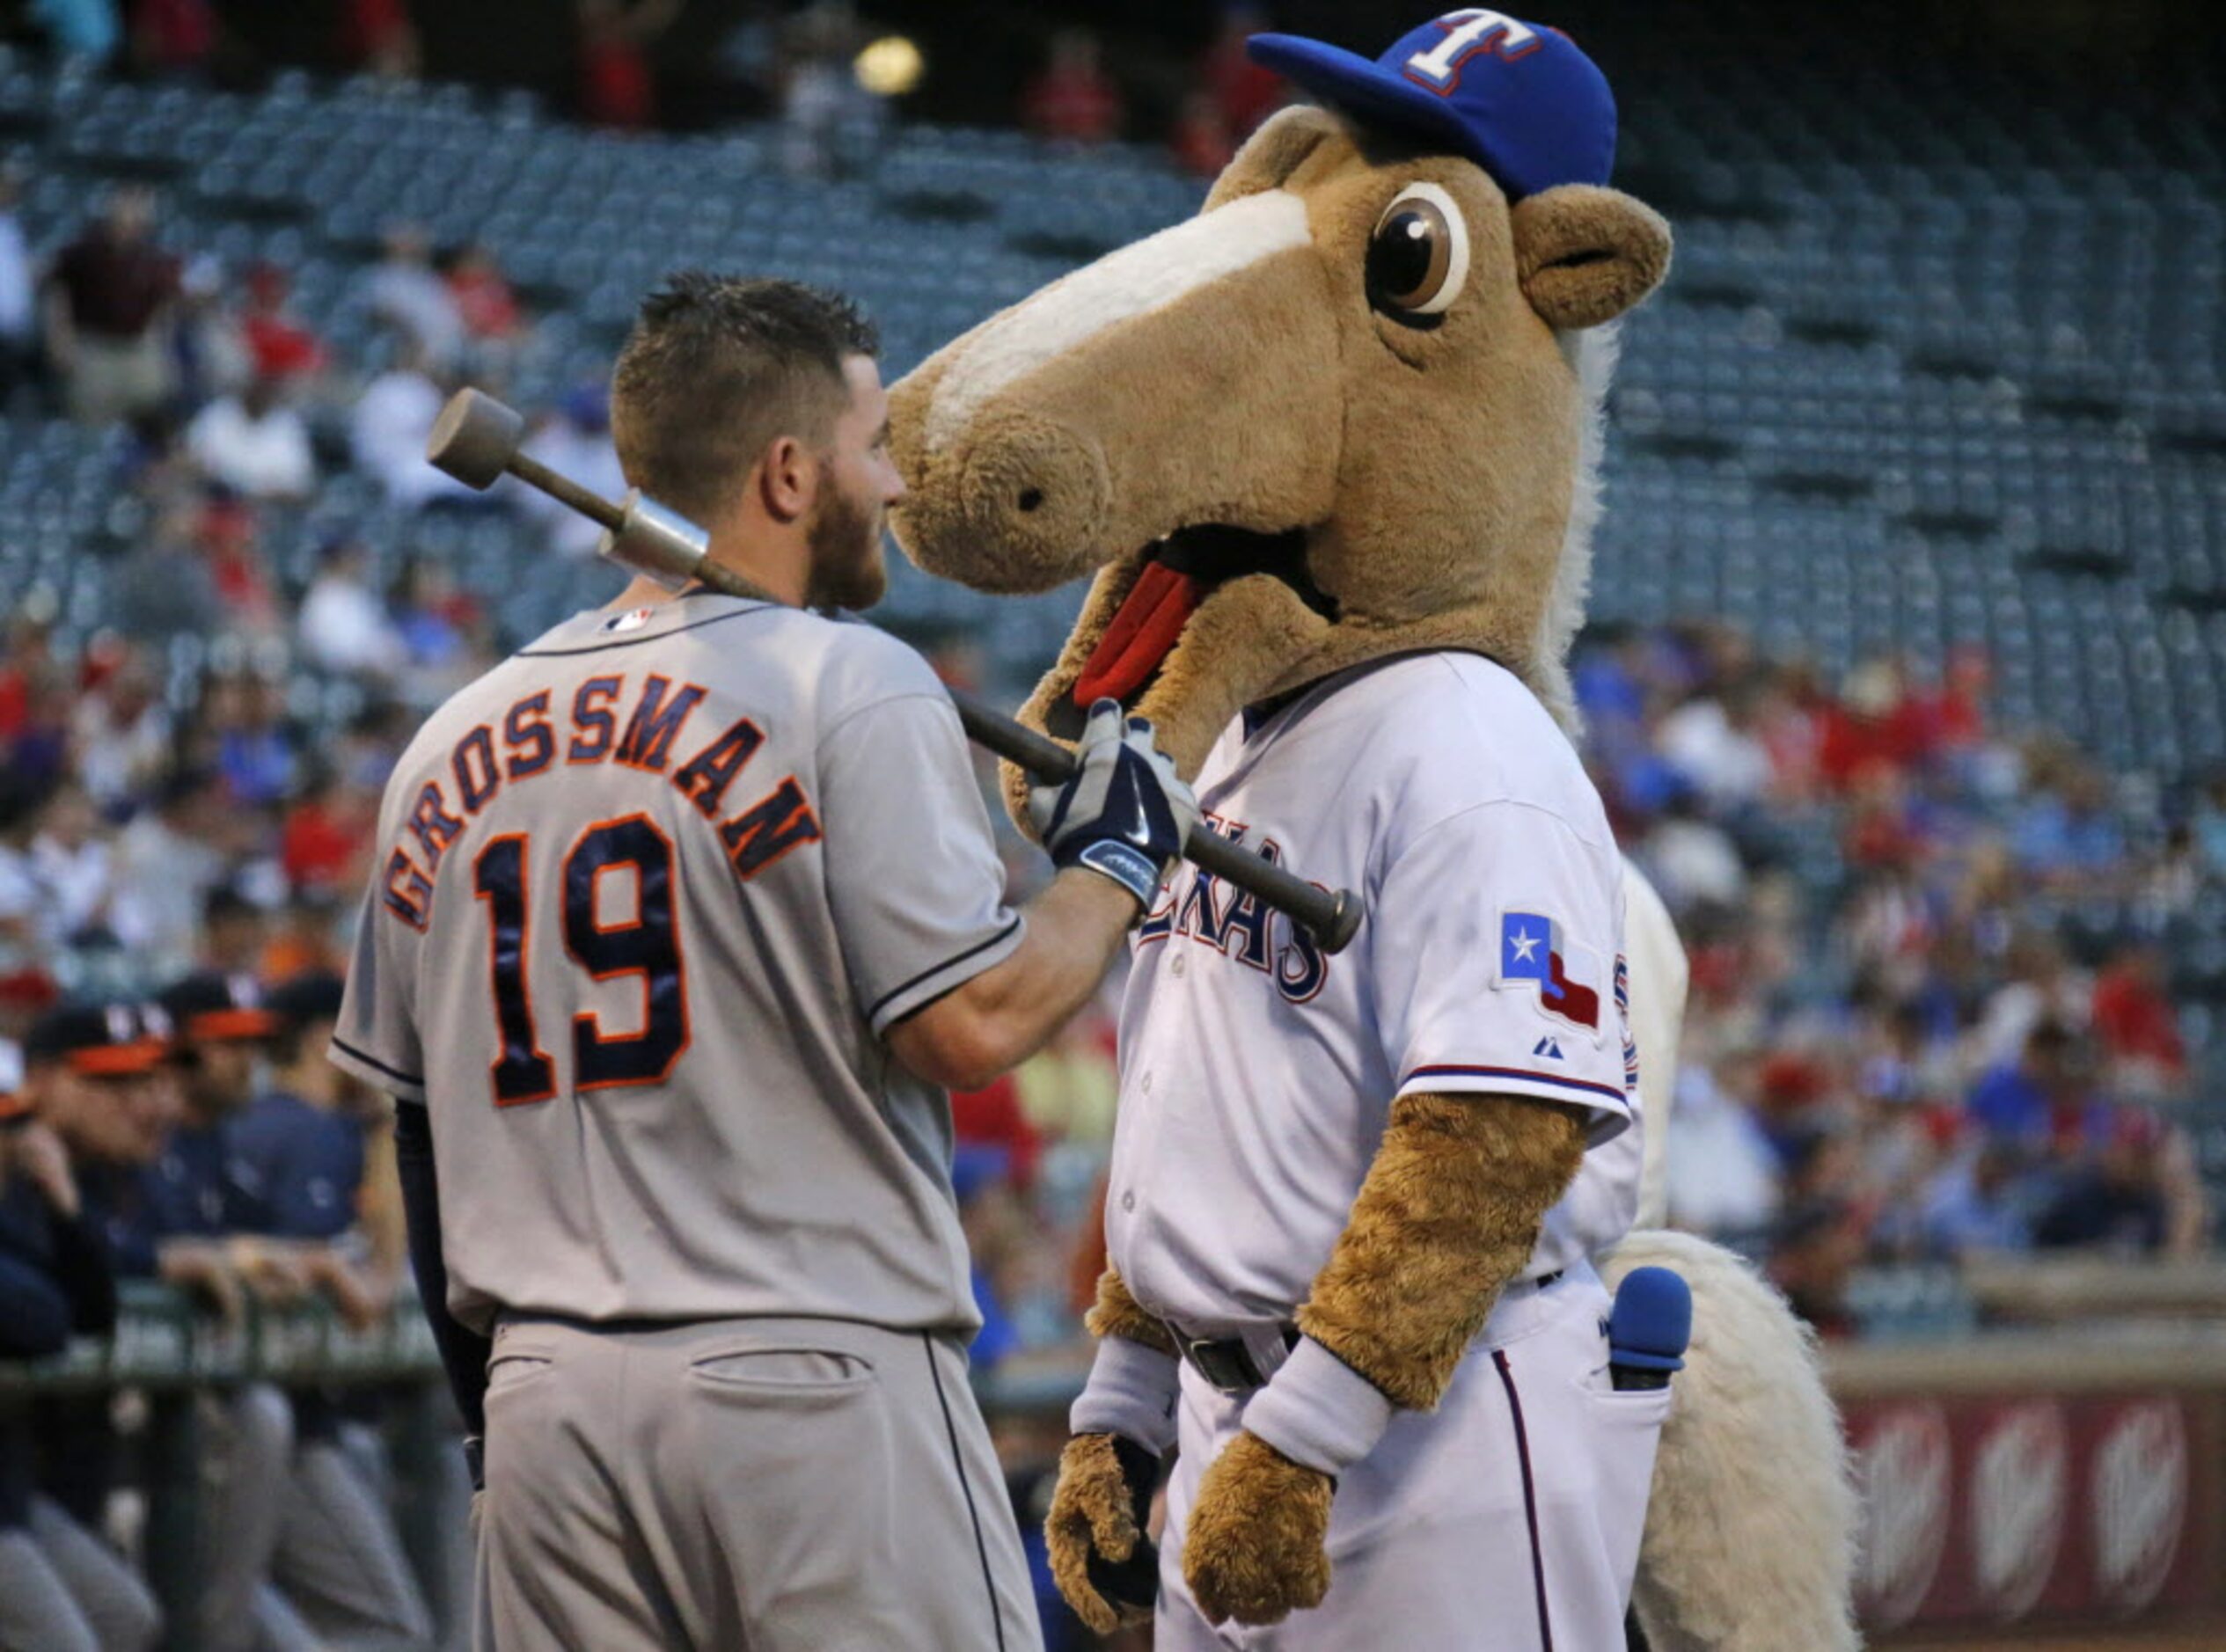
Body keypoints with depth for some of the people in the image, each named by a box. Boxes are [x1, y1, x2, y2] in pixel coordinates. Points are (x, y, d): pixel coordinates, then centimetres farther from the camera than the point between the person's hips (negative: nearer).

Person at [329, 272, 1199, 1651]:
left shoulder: (452, 748, 12)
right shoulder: (849, 685, -6)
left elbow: (425, 1127, 15)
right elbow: (968, 1027, -13)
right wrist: (1116, 859, 4)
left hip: (543, 1394, 6)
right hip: (812, 1373, -6)